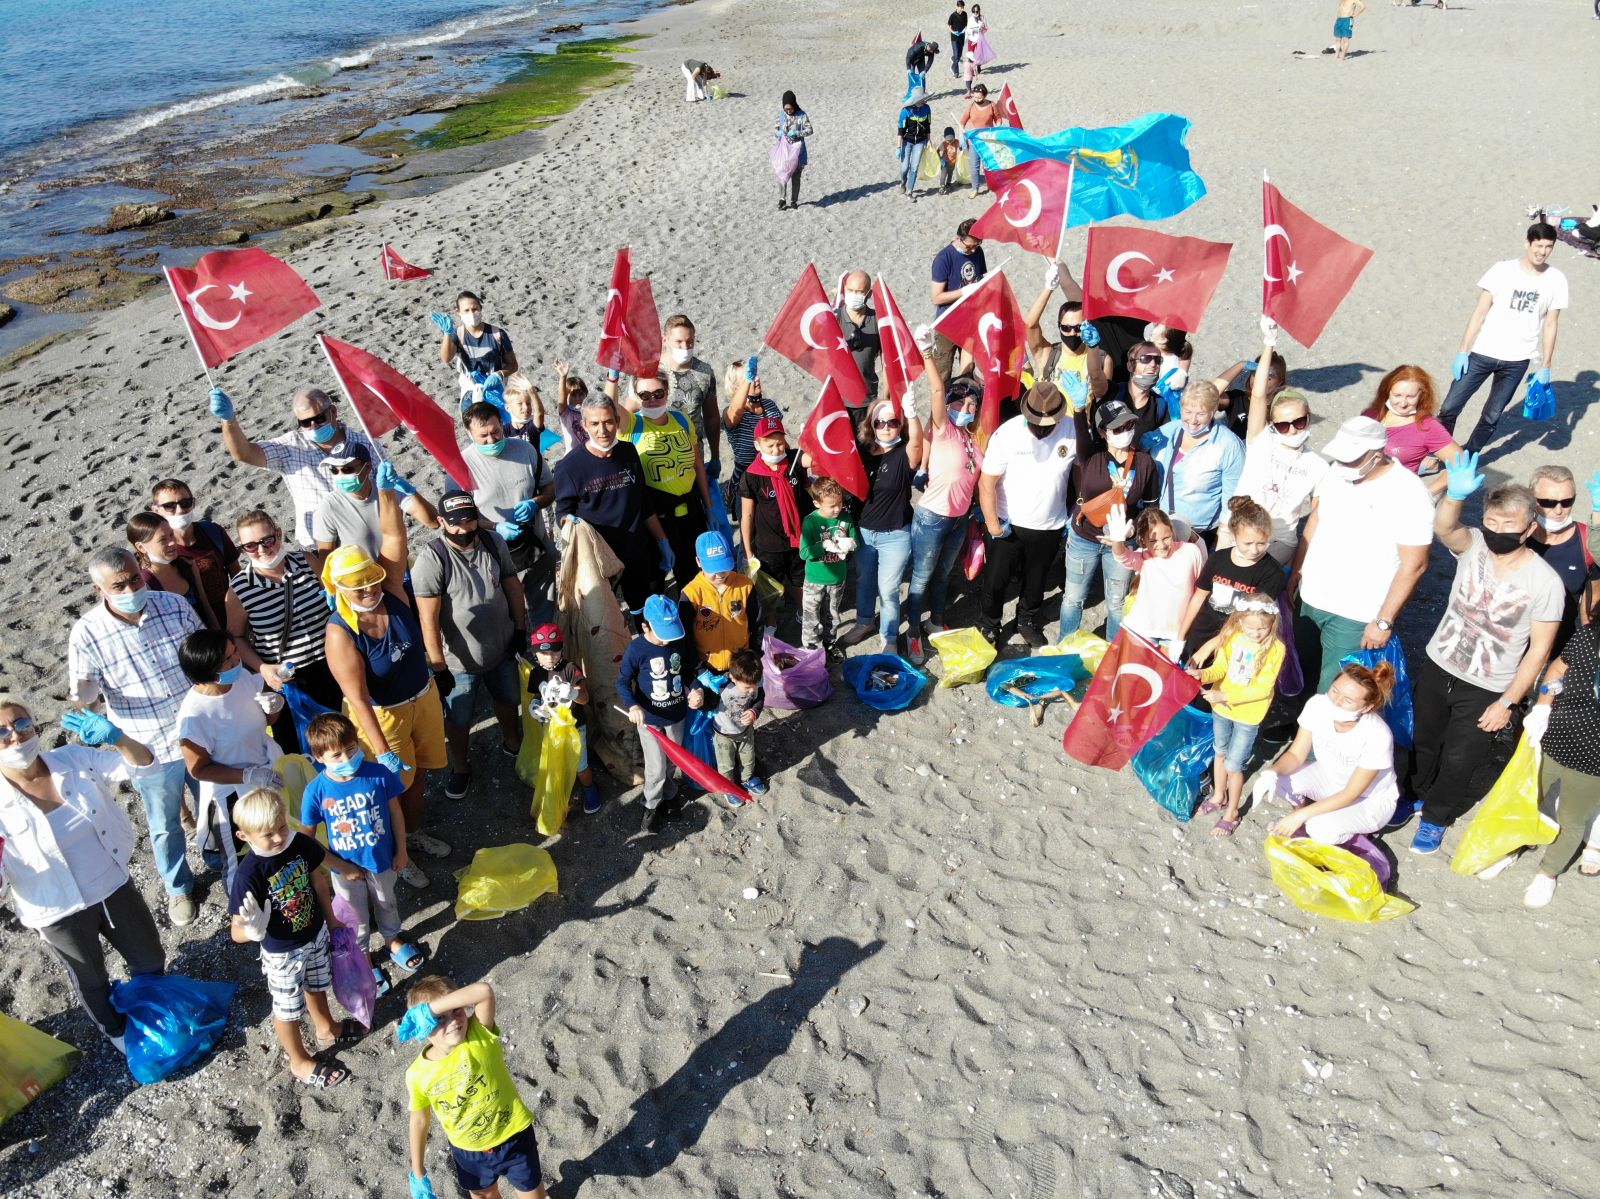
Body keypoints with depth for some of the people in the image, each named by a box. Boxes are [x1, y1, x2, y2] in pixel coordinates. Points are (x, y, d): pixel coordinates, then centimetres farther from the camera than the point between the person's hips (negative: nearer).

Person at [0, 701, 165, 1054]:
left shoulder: (75, 759, -13)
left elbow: (142, 763, -14)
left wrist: (116, 738, -34)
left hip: (115, 888, 3)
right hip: (60, 913, -2)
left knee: (150, 961, 23)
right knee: (91, 981, 24)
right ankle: (115, 1030, 55)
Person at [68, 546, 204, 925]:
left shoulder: (174, 605, -13)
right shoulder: (87, 633, -17)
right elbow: (83, 693, -8)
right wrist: (83, 690, -32)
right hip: (150, 748, -1)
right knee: (164, 826, 19)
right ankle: (178, 886, 45)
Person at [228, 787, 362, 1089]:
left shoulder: (300, 843, -21)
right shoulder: (248, 875, -36)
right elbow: (236, 933, -32)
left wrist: (330, 919, 11)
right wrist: (252, 931, -55)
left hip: (316, 935, 5)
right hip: (283, 954, -5)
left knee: (317, 986, 32)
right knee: (288, 1008, 20)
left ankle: (326, 1030, 60)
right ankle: (300, 1062, 45)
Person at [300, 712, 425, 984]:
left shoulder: (379, 774, -24)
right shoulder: (316, 791, -26)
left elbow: (395, 812, -9)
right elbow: (308, 835, -13)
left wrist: (401, 851, -2)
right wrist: (334, 865, -13)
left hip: (381, 857, 1)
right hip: (345, 865, -1)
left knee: (386, 902, 28)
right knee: (356, 915, 23)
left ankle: (393, 940, 57)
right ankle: (363, 958, 49)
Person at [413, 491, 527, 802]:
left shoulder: (494, 542, -10)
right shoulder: (431, 560, -25)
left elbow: (512, 585, 3)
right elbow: (428, 619, -24)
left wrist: (520, 627, 5)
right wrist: (439, 667, -22)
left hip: (503, 650, 5)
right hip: (459, 660, -5)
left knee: (508, 700, 28)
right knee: (458, 720, 15)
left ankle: (512, 744, 57)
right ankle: (460, 768, 42)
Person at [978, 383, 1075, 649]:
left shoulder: (1072, 431, -15)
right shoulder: (1007, 433, -20)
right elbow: (987, 482, -17)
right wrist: (992, 521, -17)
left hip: (1050, 527, 2)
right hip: (1008, 525, -2)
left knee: (1036, 580, 22)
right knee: (995, 580, 10)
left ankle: (1027, 621, 48)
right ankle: (989, 626, 35)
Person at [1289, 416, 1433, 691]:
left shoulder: (1410, 495, -19)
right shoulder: (1337, 471, -1)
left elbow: (1414, 565, -16)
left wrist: (1384, 622, -15)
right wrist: (1295, 572, 12)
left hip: (1354, 617, -6)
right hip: (1309, 600, 6)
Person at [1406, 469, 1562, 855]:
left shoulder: (1546, 583, -20)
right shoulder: (1473, 545, -13)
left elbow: (1539, 649, -14)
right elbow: (1444, 527, -36)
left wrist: (1507, 703, -15)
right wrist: (1455, 495, -57)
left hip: (1485, 691, -3)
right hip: (1437, 666, 3)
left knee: (1459, 761, 11)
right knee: (1424, 743, 23)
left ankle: (1436, 817, 39)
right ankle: (1417, 793, 51)